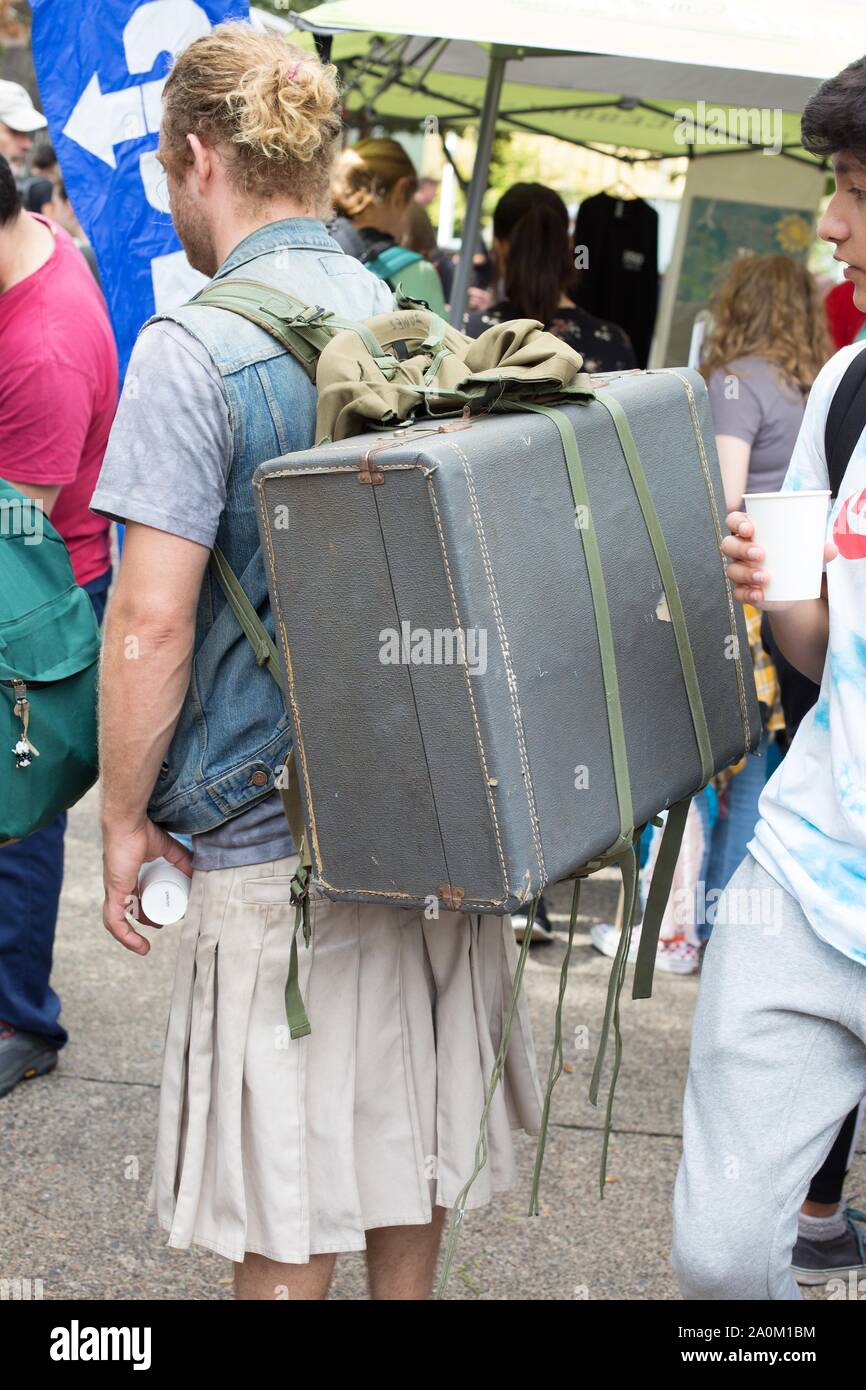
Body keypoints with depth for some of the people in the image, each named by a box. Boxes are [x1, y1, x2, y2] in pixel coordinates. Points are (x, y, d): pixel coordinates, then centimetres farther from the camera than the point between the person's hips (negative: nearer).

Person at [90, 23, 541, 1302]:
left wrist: (126, 819, -6)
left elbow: (152, 622, -19)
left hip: (276, 827, -6)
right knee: (407, 1128, 21)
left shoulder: (196, 348, -15)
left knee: (289, 1205, 6)